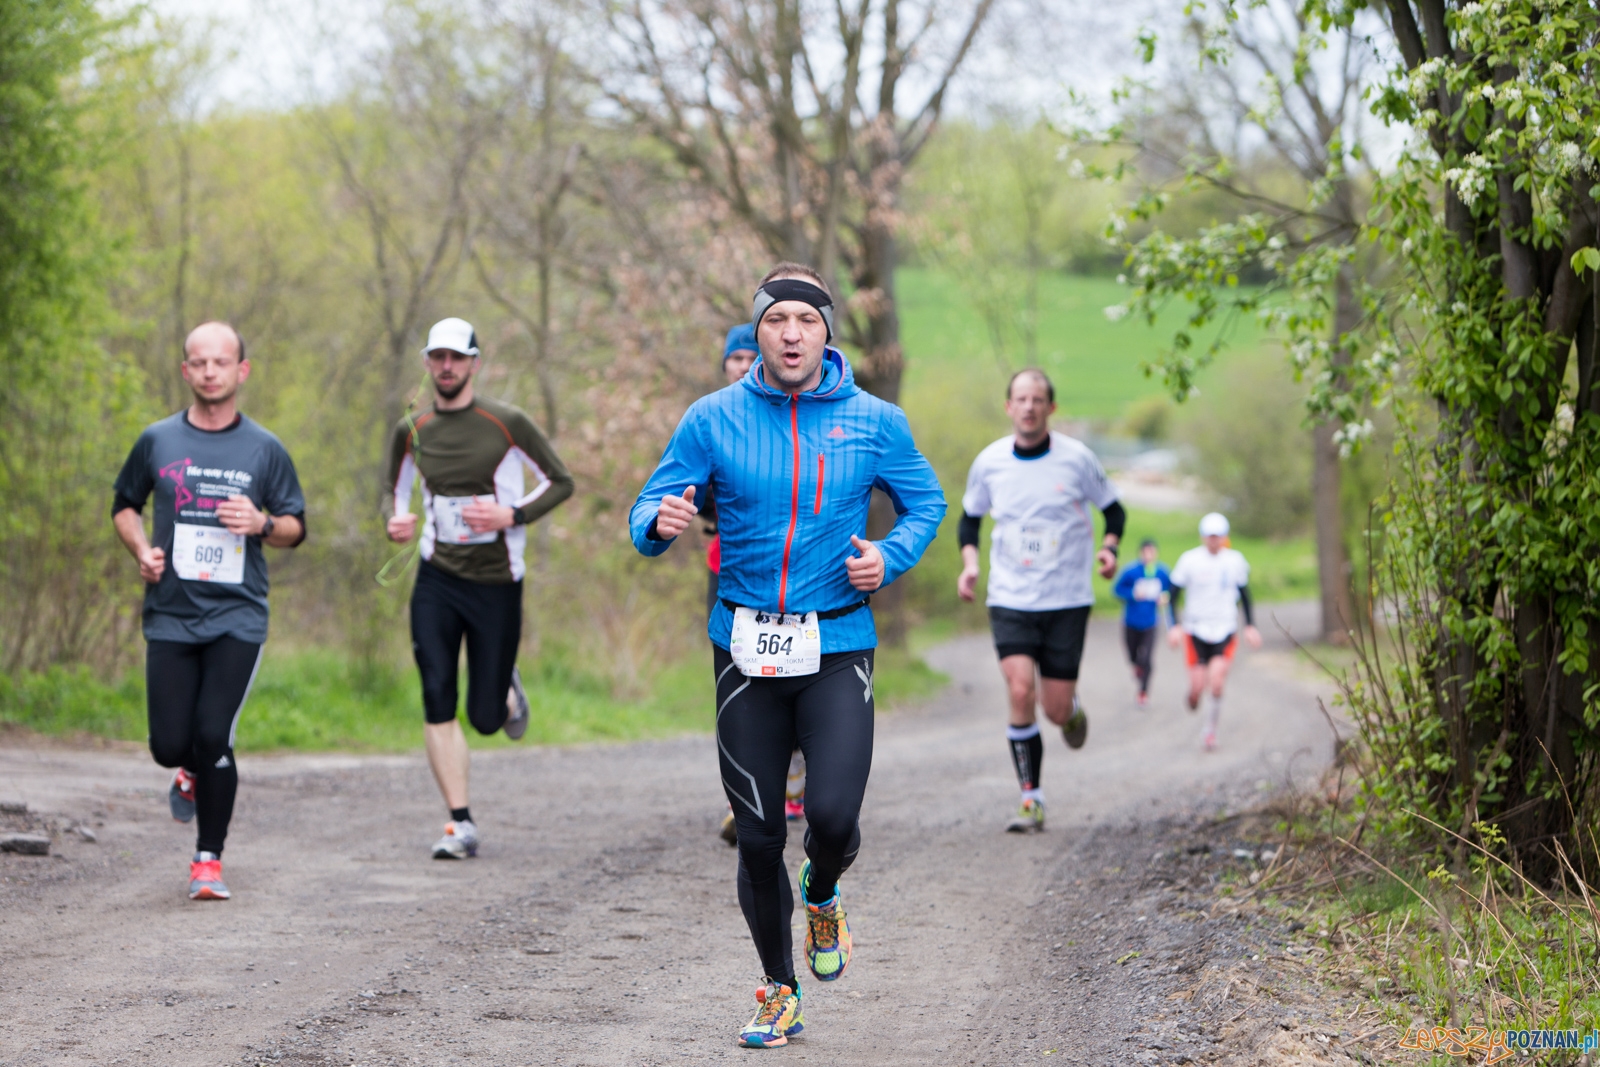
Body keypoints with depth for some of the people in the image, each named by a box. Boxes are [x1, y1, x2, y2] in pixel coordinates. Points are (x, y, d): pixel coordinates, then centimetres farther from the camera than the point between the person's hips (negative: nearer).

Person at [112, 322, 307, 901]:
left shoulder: (265, 450, 3)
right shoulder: (157, 441, 5)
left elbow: (295, 527, 10)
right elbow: (125, 505, 19)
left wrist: (261, 523, -12)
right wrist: (142, 549, -1)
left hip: (237, 618, -1)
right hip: (169, 616, 1)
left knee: (213, 738, -12)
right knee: (170, 745, -4)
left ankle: (209, 860, 4)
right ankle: (194, 773, 35)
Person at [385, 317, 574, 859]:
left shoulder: (506, 423, -6)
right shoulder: (411, 431, 4)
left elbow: (560, 482, 1)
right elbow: (397, 492, 19)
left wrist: (512, 516, -15)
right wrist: (397, 523, -3)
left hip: (497, 584, -2)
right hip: (437, 579, 2)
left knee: (485, 717, 2)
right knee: (437, 700, -13)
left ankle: (507, 691, 41)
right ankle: (461, 824, -8)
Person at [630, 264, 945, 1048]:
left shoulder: (873, 422, 1)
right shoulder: (712, 420, 0)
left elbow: (925, 502, 13)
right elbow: (647, 512, 1)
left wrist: (890, 557, -6)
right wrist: (662, 523, -23)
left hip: (837, 646, -1)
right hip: (745, 651, 1)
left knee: (832, 815, -17)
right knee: (758, 835, 4)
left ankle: (822, 897, 21)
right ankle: (780, 993, 23)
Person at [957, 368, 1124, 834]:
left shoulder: (1077, 458, -5)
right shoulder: (989, 462, -1)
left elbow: (1113, 509, 8)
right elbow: (970, 516, 16)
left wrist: (1108, 548, -11)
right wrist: (970, 562, -1)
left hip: (1067, 600, -1)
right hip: (1010, 599, 1)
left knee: (1057, 709, -3)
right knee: (1020, 692, -18)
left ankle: (1073, 709, 37)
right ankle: (1031, 800, -8)